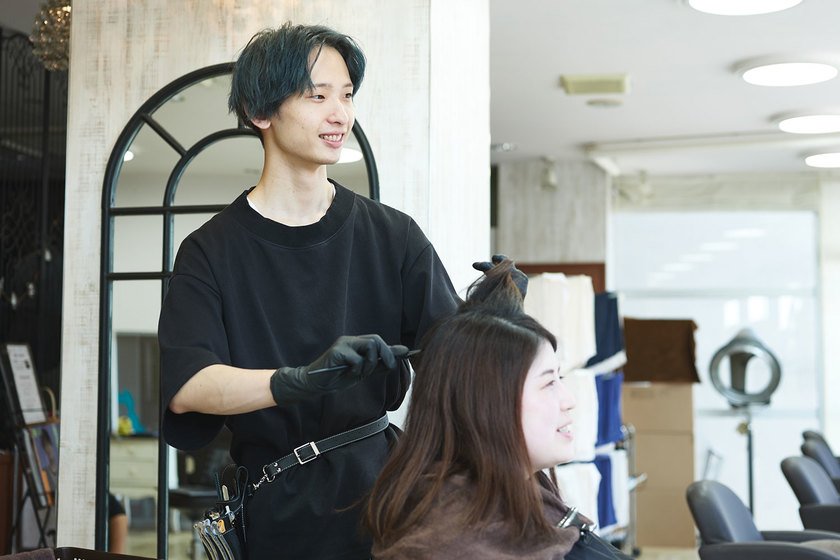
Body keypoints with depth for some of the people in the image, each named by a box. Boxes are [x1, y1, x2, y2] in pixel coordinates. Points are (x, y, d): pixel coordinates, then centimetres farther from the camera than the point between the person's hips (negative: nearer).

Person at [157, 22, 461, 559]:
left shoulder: (392, 236, 3)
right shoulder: (213, 251, -4)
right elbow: (185, 387, -18)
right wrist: (301, 380, -34)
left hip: (383, 496, 2)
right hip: (277, 514, -2)